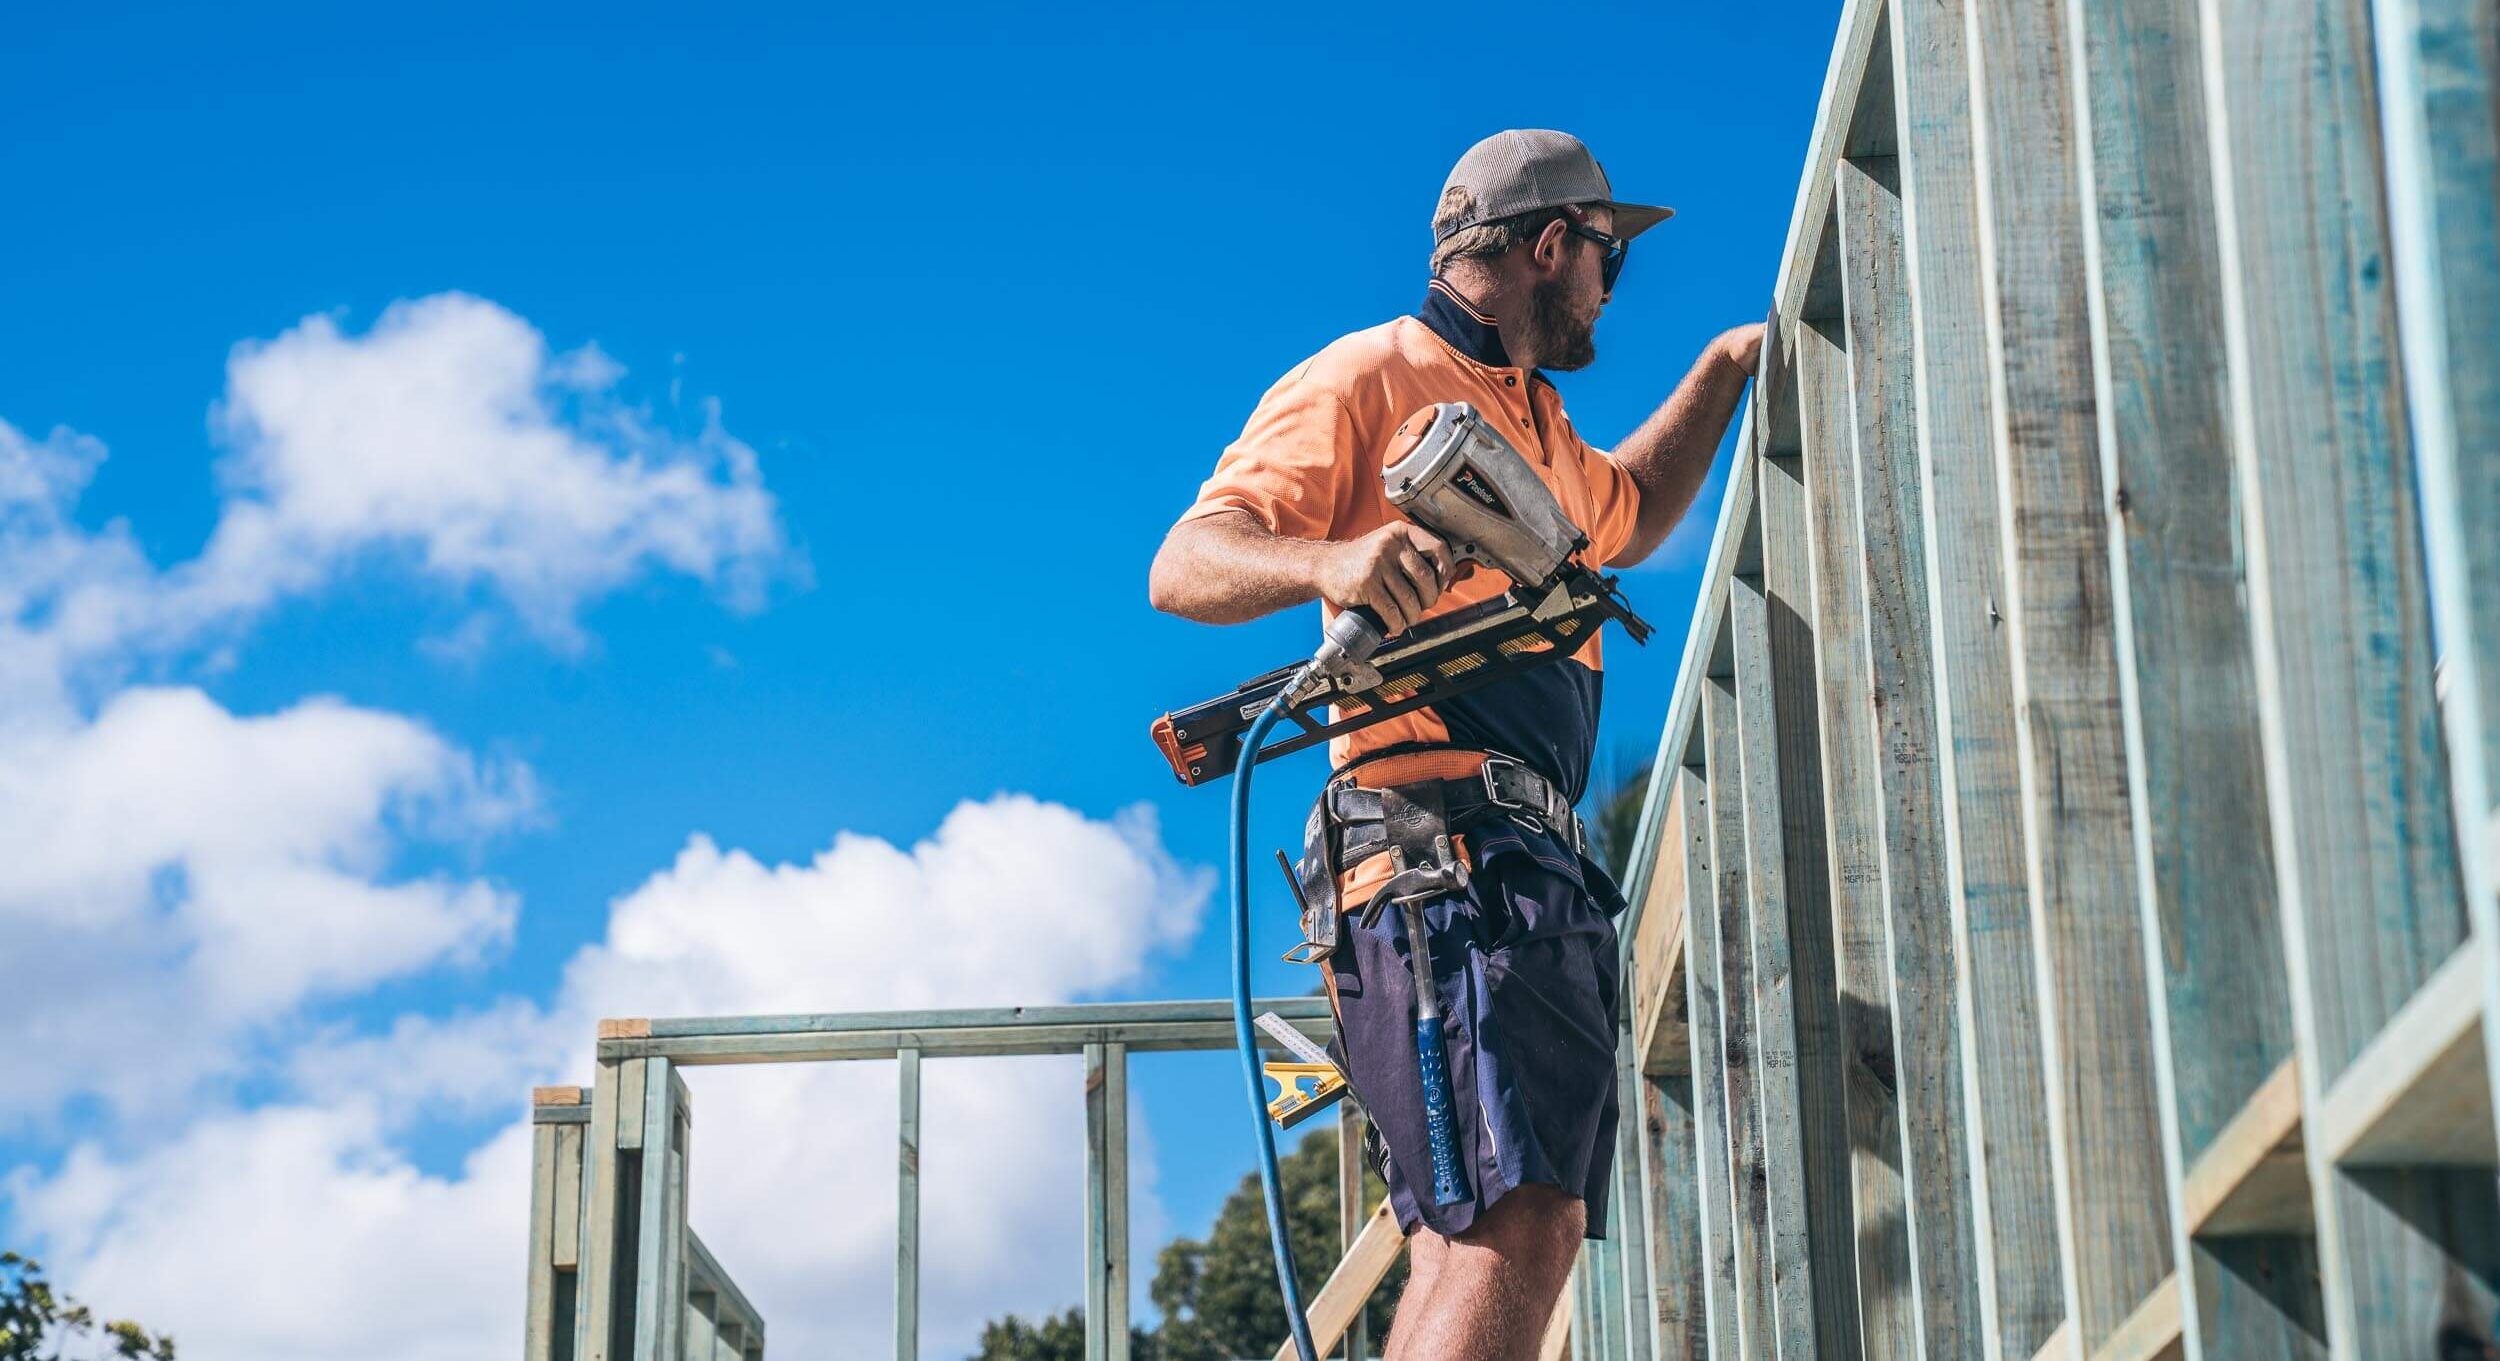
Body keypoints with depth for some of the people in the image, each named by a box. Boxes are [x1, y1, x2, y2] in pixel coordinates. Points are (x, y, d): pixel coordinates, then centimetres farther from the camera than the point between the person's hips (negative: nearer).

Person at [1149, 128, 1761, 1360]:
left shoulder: (1536, 423, 29)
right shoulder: (1370, 378, 1)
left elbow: (1627, 517, 53)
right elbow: (1183, 569, -11)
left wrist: (1722, 371, 44)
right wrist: (1324, 557, -31)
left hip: (1538, 875, 10)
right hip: (1444, 853, -10)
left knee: (1478, 1238, 3)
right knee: (1521, 1222, -24)